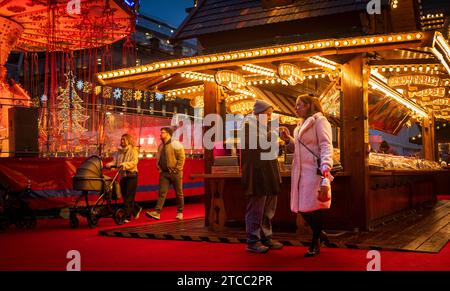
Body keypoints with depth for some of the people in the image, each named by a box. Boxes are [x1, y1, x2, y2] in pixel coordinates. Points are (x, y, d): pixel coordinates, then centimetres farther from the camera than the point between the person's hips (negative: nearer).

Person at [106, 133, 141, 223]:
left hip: (131, 175, -6)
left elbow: (134, 162, -18)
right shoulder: (119, 151, 16)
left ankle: (127, 217, -5)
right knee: (124, 196, 10)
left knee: (129, 197, -7)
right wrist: (109, 165, -15)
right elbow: (114, 161, 6)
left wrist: (124, 165, -31)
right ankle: (137, 209, 32)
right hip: (122, 175, 7)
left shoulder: (133, 150, -3)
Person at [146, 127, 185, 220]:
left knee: (179, 193, 6)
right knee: (162, 193, -4)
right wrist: (159, 168, 9)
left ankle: (180, 212, 18)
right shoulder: (161, 146, 12)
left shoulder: (176, 144, -9)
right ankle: (157, 212, -11)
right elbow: (158, 158, 22)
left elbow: (181, 158, -12)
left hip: (175, 173, -5)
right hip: (164, 173, 5)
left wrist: (177, 170, -13)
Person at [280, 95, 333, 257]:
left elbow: (326, 148, -15)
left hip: (314, 172, -8)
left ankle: (315, 245, 15)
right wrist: (288, 139, 7)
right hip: (300, 172, 8)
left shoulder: (319, 121, -6)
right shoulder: (302, 124, 19)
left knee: (313, 208, -1)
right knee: (302, 208, 9)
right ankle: (320, 234, 31)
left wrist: (325, 176, -26)